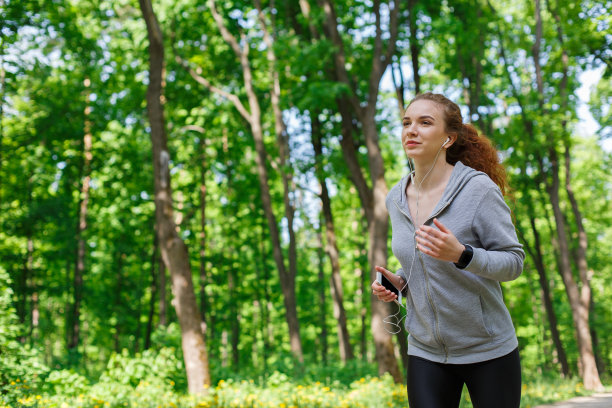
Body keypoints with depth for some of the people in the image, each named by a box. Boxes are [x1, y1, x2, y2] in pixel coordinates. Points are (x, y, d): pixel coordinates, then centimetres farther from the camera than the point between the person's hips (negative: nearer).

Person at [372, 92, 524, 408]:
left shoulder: (479, 189, -14)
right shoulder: (396, 199, 3)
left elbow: (513, 262, -12)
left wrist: (461, 254, -30)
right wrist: (398, 281, -3)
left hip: (488, 351, -4)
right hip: (425, 351, 4)